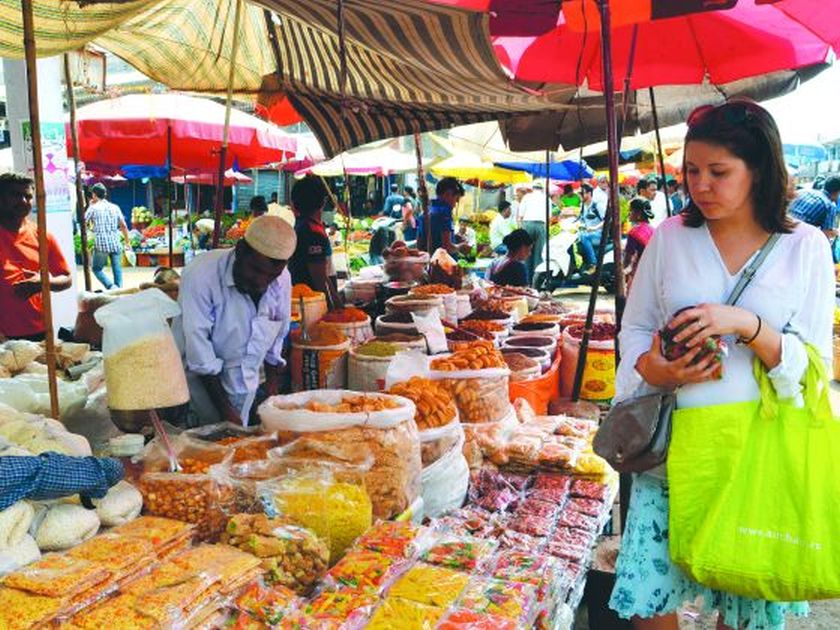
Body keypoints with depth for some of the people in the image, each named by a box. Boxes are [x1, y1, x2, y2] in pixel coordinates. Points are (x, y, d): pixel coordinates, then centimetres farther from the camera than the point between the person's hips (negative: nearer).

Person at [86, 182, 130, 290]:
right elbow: (123, 226, 6)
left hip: (101, 245, -3)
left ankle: (111, 286, -10)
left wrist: (90, 205, 12)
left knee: (97, 268, 10)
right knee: (117, 270, 9)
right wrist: (127, 241, 14)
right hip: (116, 244, 3)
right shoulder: (115, 207, 7)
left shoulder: (93, 208, -3)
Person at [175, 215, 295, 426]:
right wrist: (226, 410, -20)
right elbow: (199, 354, -21)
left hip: (245, 383, 5)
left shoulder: (282, 280, -6)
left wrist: (272, 395, 10)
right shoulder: (201, 274, -22)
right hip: (202, 380, -4)